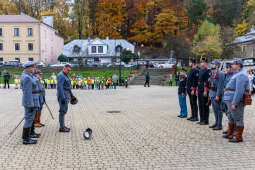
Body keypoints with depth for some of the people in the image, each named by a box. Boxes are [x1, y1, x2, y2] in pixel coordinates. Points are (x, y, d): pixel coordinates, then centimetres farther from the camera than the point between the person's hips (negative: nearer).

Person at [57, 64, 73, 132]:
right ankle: (62, 128, -3)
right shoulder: (61, 75, -15)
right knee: (63, 111, -7)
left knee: (64, 110, 15)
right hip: (63, 95, -10)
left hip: (66, 94, 10)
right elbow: (59, 87, -22)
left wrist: (71, 95, 23)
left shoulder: (65, 76, 17)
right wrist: (63, 98, -25)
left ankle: (62, 125, 23)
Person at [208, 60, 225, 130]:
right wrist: (210, 94, 16)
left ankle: (219, 125, 3)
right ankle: (216, 123, 25)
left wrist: (217, 95, -21)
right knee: (215, 109, 15)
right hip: (212, 93, 9)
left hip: (217, 93, -9)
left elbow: (220, 85, -19)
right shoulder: (213, 73, 13)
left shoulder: (220, 73, -14)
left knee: (218, 109, -3)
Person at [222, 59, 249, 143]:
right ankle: (230, 134, 29)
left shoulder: (241, 75, -17)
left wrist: (234, 103, -26)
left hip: (236, 101, -11)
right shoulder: (237, 74, 17)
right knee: (231, 118, 18)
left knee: (238, 119, -3)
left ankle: (239, 137, 5)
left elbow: (239, 91, -24)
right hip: (232, 100, 11)